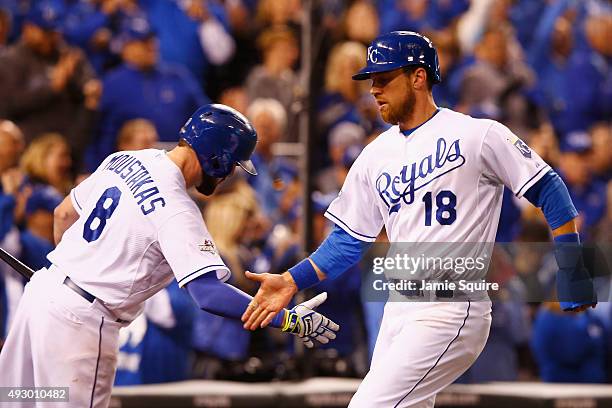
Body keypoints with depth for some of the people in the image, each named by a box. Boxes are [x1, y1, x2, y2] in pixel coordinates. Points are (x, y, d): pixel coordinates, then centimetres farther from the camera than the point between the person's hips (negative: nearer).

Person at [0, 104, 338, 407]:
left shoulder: (124, 160, 6)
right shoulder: (176, 210, -20)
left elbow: (63, 214, 19)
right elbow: (207, 294, -28)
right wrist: (290, 320, -25)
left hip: (42, 287, 8)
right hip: (80, 320, -8)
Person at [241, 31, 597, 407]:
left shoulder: (478, 135, -6)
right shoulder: (376, 155, 13)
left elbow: (547, 189, -3)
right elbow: (349, 240, 17)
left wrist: (571, 267, -9)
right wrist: (292, 282, 6)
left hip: (450, 315, -8)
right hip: (397, 311, 8)